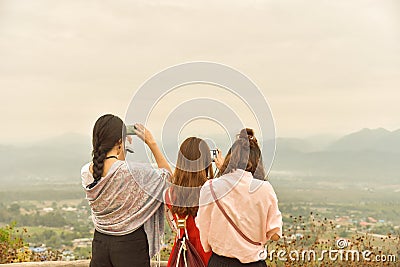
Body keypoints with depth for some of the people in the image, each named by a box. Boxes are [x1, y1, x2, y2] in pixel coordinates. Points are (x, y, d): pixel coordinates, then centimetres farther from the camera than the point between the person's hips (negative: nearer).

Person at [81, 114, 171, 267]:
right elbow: (167, 174, -3)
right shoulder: (134, 172, -22)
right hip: (130, 244, -5)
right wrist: (151, 143, -2)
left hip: (99, 243, 5)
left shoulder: (86, 173, -5)